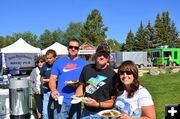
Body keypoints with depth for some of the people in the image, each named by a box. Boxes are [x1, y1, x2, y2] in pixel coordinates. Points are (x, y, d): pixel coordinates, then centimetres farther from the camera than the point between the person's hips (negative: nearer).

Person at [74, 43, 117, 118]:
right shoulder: (87, 69, 0)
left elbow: (113, 101, -12)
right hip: (86, 112, 4)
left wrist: (97, 104, -22)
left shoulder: (112, 75, -13)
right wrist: (77, 95, -3)